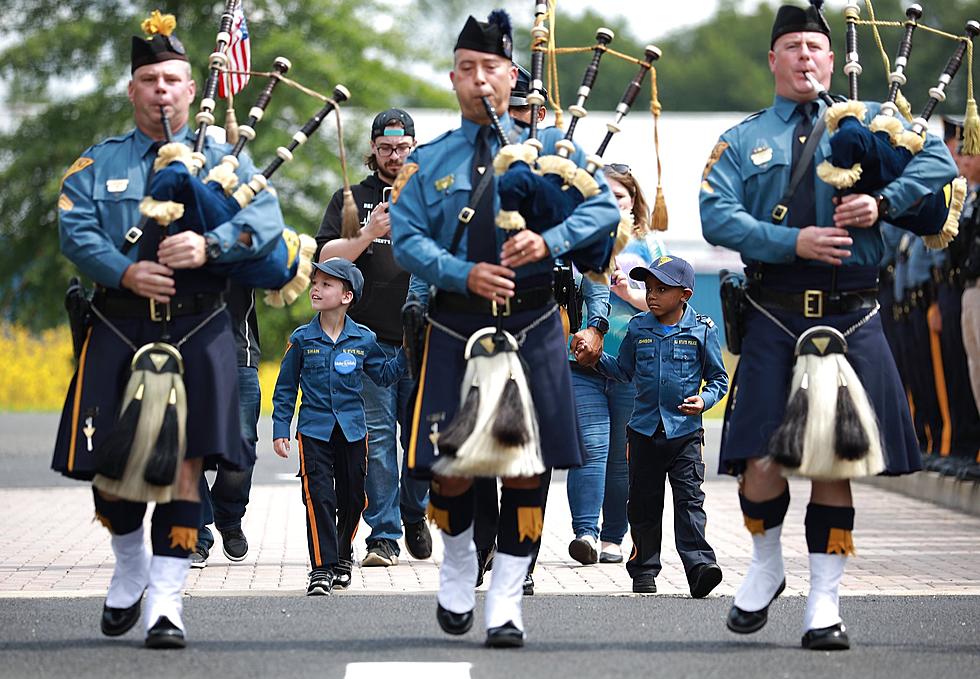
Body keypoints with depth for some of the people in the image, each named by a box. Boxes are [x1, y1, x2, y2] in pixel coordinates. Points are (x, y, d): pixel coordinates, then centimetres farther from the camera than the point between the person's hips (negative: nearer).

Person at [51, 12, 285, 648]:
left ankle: (165, 601, -6)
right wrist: (127, 272, -20)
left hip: (197, 332, -1)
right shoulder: (98, 163, 12)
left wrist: (209, 245, -24)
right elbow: (76, 230, -2)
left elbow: (267, 220, -6)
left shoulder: (223, 158, 10)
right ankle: (131, 568, 30)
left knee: (184, 465, -7)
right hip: (118, 331, 1)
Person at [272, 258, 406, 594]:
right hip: (314, 431, -2)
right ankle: (322, 568, -9)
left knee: (352, 498, 10)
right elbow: (285, 387, 3)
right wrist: (280, 430, 0)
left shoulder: (364, 339, 0)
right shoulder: (302, 339, -3)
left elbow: (385, 374, 13)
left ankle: (343, 555, 32)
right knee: (319, 498, -11)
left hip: (352, 431, 2)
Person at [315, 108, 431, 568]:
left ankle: (415, 514, 26)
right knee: (377, 435, -5)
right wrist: (368, 234, -15)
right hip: (371, 337, -1)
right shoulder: (351, 199, 11)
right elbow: (327, 257, 0)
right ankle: (384, 535, -3)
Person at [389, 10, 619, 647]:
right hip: (455, 326, 0)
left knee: (527, 466, -2)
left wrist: (549, 241, -20)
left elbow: (605, 206, -3)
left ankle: (506, 604, 6)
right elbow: (407, 239, -1)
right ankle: (458, 569, 28)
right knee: (450, 470, -1)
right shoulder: (429, 161, 8)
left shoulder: (549, 146, 7)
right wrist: (464, 275, -18)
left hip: (532, 324, 0)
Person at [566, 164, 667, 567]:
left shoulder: (649, 244, 11)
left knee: (623, 455, 5)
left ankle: (612, 536, 12)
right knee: (591, 447, -13)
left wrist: (629, 293, -9)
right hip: (584, 364, -1)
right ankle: (585, 532, -18)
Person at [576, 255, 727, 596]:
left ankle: (699, 564, -19)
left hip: (685, 430, -3)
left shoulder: (701, 331, -2)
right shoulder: (637, 328, 6)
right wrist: (597, 358, 3)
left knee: (689, 498, -13)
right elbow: (624, 370, 18)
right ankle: (644, 570, 16)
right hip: (644, 429, 3)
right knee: (644, 503, 8)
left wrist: (704, 399, -13)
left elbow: (719, 378, 6)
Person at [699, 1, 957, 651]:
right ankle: (766, 567, 21)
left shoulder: (866, 124, 12)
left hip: (851, 321, 1)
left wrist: (883, 202, -13)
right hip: (774, 322, -1)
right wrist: (793, 242, -18)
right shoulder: (741, 142, 10)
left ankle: (825, 601, 10)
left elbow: (939, 160, 2)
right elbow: (717, 217, -5)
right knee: (763, 462, -7)